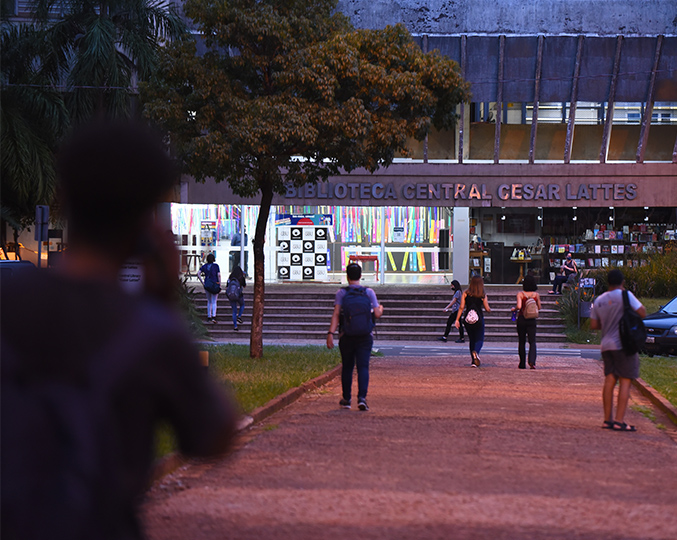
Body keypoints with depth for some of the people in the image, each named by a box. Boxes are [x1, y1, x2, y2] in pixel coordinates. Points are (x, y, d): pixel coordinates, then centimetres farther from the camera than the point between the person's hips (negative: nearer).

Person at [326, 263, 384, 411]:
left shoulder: (341, 293, -3)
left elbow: (336, 314, -13)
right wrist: (380, 309, 21)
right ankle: (362, 398, -22)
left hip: (347, 336, 0)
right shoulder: (369, 292, 0)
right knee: (363, 367, -4)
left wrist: (330, 333, -17)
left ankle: (346, 400, 23)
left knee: (347, 368, 13)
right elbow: (377, 314, -3)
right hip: (365, 336, 0)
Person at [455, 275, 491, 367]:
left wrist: (457, 319, 1)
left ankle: (474, 361, 17)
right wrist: (490, 310, 24)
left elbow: (461, 307, -2)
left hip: (468, 319, 2)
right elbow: (487, 309, 1)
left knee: (472, 339, 16)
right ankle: (475, 352, -32)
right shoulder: (483, 296, -3)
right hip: (479, 318, -2)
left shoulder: (465, 294, 0)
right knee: (479, 339, 1)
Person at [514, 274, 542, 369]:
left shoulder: (520, 294, -8)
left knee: (521, 342, 10)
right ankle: (532, 361, -24)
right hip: (532, 320, 1)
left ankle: (522, 364, 14)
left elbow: (519, 306, -19)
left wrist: (514, 308, 1)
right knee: (532, 342, -1)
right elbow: (539, 307, 9)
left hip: (521, 319, -1)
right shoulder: (536, 294, 0)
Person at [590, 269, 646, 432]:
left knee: (609, 380, 9)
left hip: (607, 345, 6)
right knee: (625, 381, -4)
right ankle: (619, 421, -9)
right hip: (623, 344, -6)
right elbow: (642, 313, -9)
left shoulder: (599, 300, 11)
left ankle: (607, 419, 9)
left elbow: (593, 325, 12)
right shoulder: (625, 295, -8)